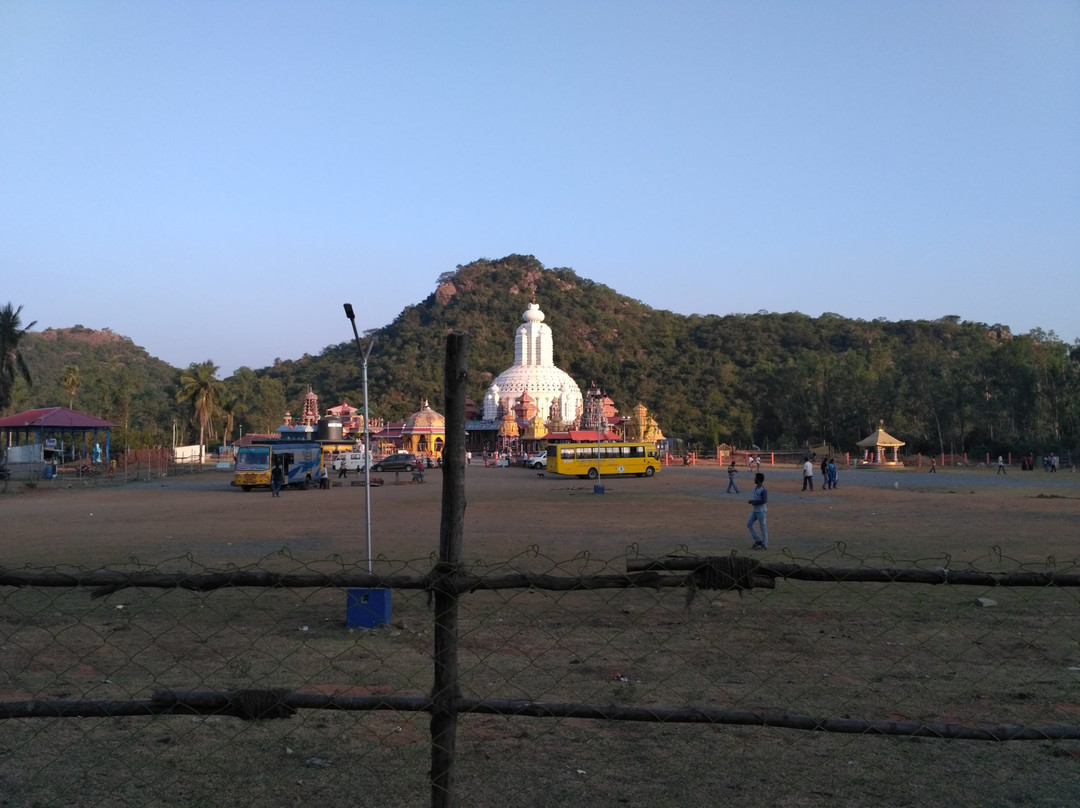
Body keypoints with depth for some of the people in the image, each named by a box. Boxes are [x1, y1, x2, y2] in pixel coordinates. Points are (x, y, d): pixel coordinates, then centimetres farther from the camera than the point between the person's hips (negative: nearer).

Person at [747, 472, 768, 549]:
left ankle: (764, 545, 8)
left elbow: (764, 500, -25)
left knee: (763, 527, 0)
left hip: (761, 511, -9)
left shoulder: (763, 490, -18)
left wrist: (752, 501, -19)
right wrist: (752, 502, 5)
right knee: (749, 524, 7)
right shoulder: (756, 487, 10)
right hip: (755, 510, 9)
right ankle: (757, 541, 13)